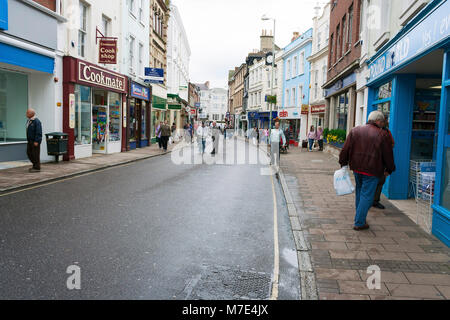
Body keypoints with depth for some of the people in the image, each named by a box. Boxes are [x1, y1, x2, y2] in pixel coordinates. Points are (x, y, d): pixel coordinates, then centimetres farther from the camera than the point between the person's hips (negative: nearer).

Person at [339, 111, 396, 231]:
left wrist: (343, 163, 12)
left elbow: (346, 149, 4)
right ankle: (359, 223, 4)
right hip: (372, 171, -5)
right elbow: (388, 155, -1)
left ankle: (359, 218, 30)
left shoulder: (355, 131, 6)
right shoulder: (383, 135, -6)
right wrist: (389, 170, 12)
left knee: (359, 193, 20)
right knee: (367, 195, 2)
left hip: (356, 168, 5)